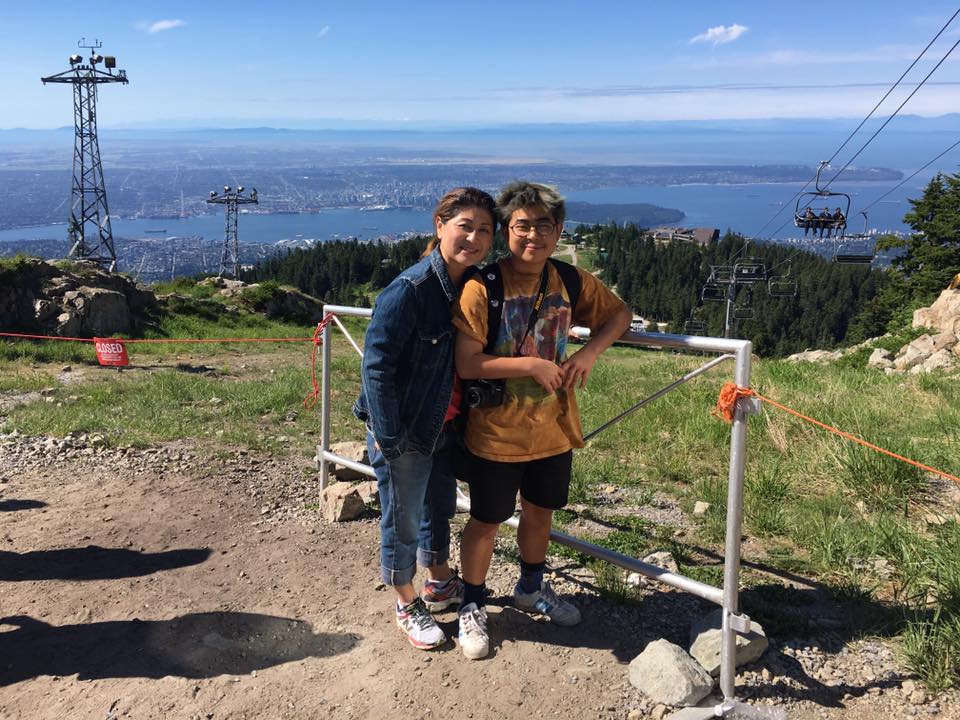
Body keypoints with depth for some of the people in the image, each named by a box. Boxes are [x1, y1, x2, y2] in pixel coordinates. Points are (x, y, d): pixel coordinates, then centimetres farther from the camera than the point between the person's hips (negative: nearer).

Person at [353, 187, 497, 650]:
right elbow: (376, 365, -23)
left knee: (440, 507, 25)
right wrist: (388, 438, -22)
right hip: (404, 432, -7)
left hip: (444, 426, 7)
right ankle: (408, 605, 33)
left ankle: (440, 583, 48)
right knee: (403, 520, 11)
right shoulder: (409, 290, -25)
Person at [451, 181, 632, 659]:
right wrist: (532, 365, -25)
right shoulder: (482, 287, -19)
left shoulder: (571, 282, -4)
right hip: (496, 433, -5)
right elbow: (466, 364, -22)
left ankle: (532, 588, 48)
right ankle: (472, 606, 34)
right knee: (486, 521, 11)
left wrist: (589, 353, -9)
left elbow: (619, 313, 9)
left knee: (540, 512, 22)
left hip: (553, 429, 5)